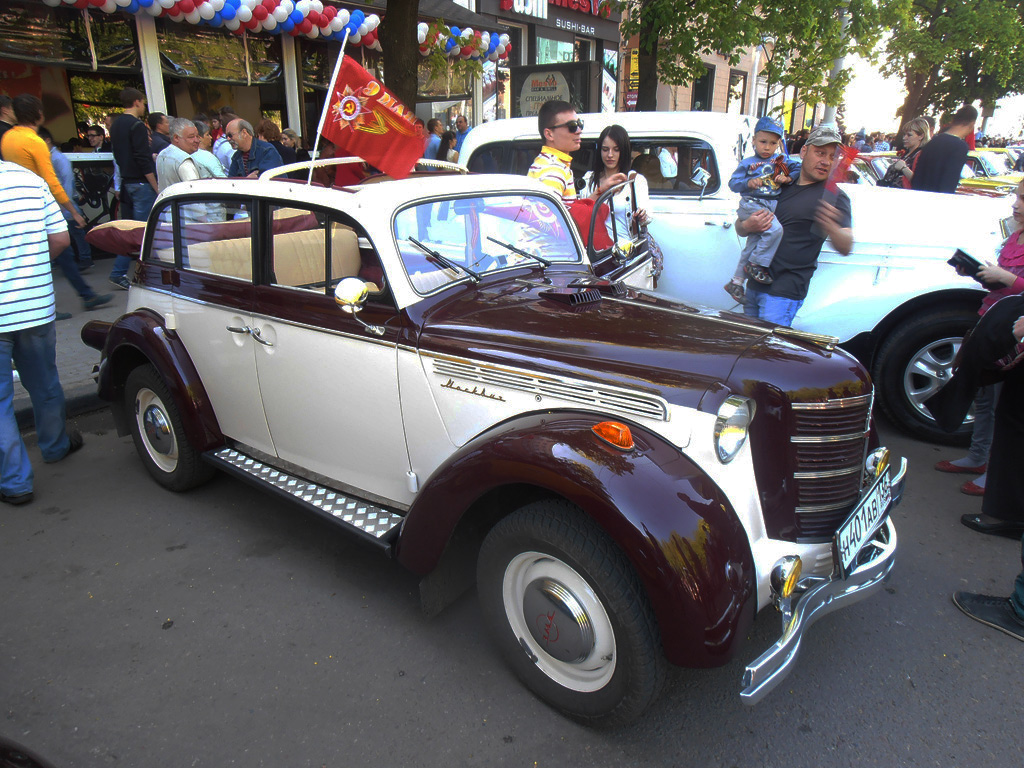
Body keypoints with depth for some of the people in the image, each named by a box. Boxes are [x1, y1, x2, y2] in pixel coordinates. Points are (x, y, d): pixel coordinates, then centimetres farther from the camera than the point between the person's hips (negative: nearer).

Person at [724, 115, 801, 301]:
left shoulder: (781, 160, 14)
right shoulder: (747, 163, 4)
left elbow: (799, 169, 15)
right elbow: (733, 183, 1)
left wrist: (788, 178, -5)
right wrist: (748, 183, -17)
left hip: (772, 206, 5)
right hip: (751, 204, -5)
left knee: (752, 244, 8)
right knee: (775, 229, -28)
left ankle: (736, 282, 17)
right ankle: (756, 264, -12)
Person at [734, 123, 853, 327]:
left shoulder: (834, 197, -1)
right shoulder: (782, 185, 14)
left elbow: (846, 247, -15)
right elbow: (739, 227, 17)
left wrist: (830, 228, -37)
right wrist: (747, 226, -8)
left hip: (785, 293, -6)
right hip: (755, 285, 6)